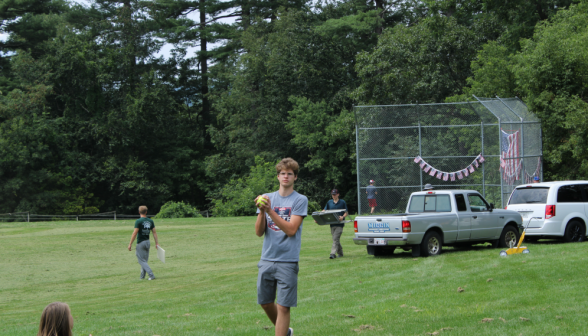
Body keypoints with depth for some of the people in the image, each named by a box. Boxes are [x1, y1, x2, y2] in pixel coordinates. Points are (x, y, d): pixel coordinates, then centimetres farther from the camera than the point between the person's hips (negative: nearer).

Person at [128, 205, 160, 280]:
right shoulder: (150, 221, 4)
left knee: (142, 261, -2)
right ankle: (142, 276, 21)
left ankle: (151, 275, -12)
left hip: (140, 243, -6)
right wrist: (157, 243, 7)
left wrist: (130, 244, -11)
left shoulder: (138, 221, -13)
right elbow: (154, 232, 4)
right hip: (148, 242, 6)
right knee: (144, 260, 16)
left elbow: (135, 233, -16)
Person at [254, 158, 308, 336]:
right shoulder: (267, 198, 9)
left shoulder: (300, 200, -3)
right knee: (266, 302, 13)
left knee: (283, 307, -6)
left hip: (287, 261, -5)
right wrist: (261, 212, -15)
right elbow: (259, 232, 3)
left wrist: (270, 210, -21)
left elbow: (291, 229, -15)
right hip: (267, 259, 5)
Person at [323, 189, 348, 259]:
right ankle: (340, 253, 24)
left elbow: (346, 212, 3)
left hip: (339, 223, -5)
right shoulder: (329, 202, 14)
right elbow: (324, 211, 14)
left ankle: (333, 253, -21)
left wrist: (342, 217, -19)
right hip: (332, 223, 5)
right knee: (336, 239, 11)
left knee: (336, 238, -15)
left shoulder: (342, 202, 3)